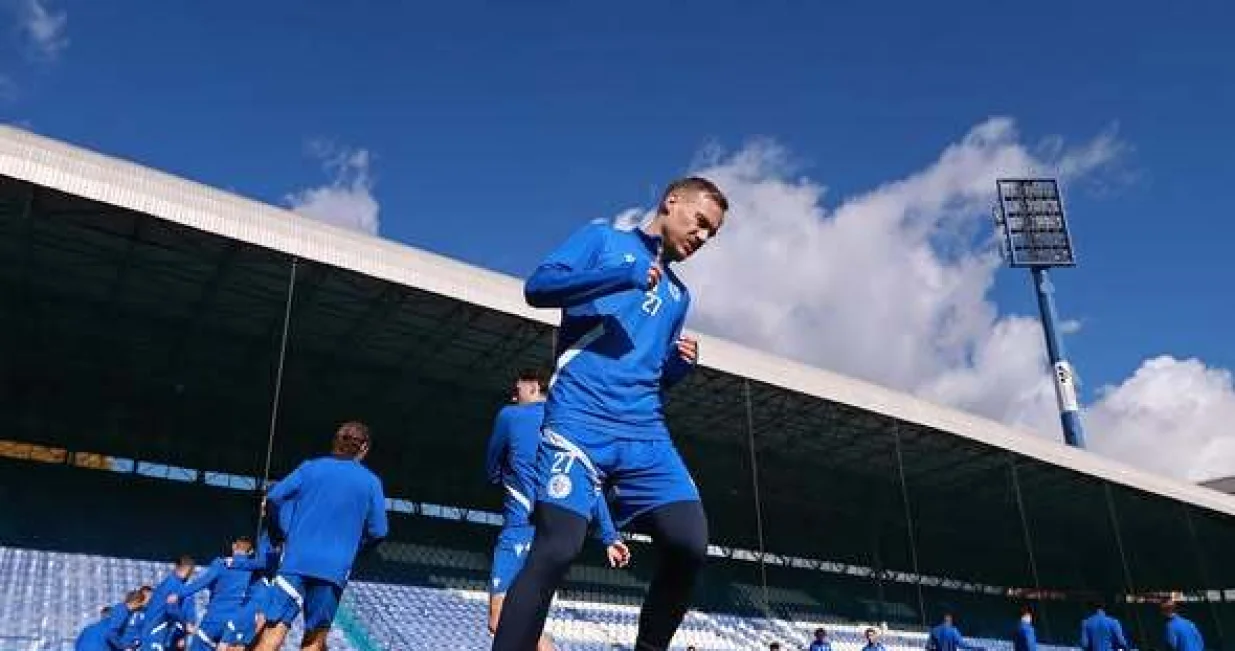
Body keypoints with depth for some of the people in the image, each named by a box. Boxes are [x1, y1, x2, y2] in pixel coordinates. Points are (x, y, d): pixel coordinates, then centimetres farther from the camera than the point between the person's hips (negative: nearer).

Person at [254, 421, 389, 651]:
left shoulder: (311, 467, 8)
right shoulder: (371, 482, 4)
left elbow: (274, 497, 2)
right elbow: (378, 530, 2)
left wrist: (286, 534, 16)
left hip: (297, 558, 0)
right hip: (335, 567, 0)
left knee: (276, 627, -4)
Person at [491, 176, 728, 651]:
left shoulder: (679, 295, 28)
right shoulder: (604, 239, 13)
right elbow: (538, 286, -2)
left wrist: (679, 365, 7)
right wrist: (626, 274, -11)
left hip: (645, 433, 5)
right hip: (580, 420, -5)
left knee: (690, 543, -11)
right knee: (556, 550, -17)